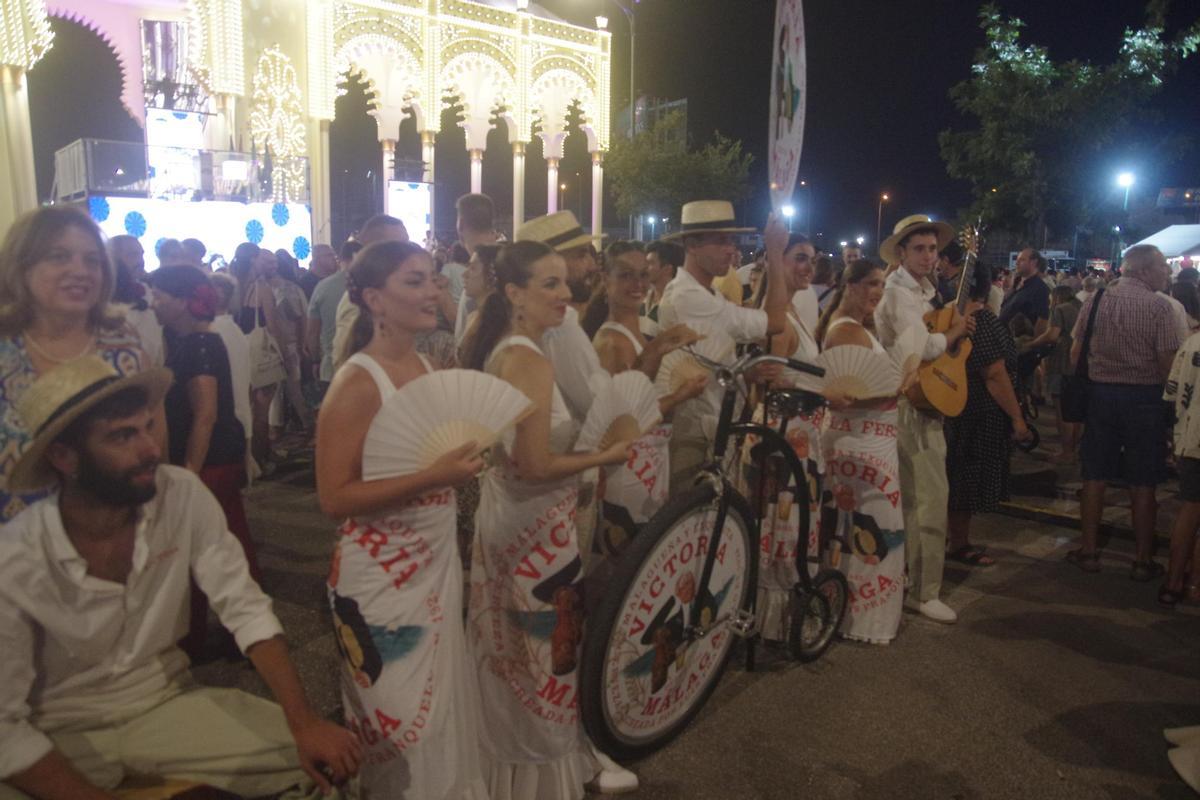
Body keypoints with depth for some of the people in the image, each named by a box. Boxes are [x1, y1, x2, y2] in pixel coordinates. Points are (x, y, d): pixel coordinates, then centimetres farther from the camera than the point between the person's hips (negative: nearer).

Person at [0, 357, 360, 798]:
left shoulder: (182, 495, -17)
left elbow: (245, 609, -13)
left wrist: (304, 722, -23)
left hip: (166, 701, 2)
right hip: (60, 733, -2)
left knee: (329, 762, -14)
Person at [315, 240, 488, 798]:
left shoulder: (431, 370, 5)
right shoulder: (357, 384, -17)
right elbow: (335, 498, -21)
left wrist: (469, 458, -3)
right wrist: (432, 478, -29)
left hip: (438, 562, 7)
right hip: (382, 576, -7)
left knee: (444, 707, 18)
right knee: (404, 720, 7)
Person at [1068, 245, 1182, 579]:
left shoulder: (1096, 300, 2)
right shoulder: (1158, 305, -10)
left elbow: (1075, 351, 4)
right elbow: (1167, 361, -13)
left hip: (1099, 392, 3)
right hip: (1144, 396, -3)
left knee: (1095, 476, 10)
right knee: (1142, 484, 6)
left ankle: (1087, 551, 16)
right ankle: (1143, 561, 15)